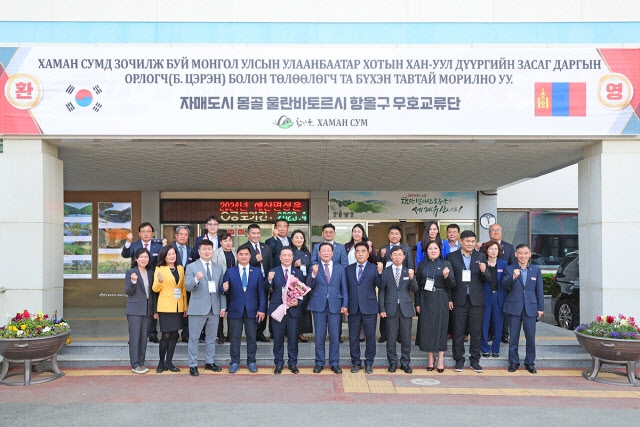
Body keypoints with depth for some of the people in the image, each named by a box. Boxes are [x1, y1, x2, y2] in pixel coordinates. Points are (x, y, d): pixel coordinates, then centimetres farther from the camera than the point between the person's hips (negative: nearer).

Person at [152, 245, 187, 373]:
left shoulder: (180, 268, 12)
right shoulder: (159, 269, -1)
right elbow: (155, 289, -3)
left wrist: (185, 306, 12)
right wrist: (159, 281, -24)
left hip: (178, 307, 4)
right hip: (165, 306, -4)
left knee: (174, 334, 5)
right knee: (166, 335, -4)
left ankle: (169, 362, 15)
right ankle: (161, 363, 10)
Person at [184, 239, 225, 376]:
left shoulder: (218, 268, 14)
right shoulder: (191, 267, 2)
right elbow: (188, 287, -9)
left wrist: (223, 307, 7)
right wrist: (196, 279, -29)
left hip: (214, 308, 4)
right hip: (198, 307, -4)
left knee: (211, 337, 11)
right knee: (194, 337, 0)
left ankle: (209, 362, 22)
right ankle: (193, 365, 7)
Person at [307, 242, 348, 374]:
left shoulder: (340, 268, 8)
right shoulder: (314, 268, 5)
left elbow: (344, 288, 7)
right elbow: (309, 285, -5)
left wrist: (345, 305, -1)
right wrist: (313, 274, -22)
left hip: (335, 306, 1)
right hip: (319, 306, 0)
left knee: (335, 337, 3)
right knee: (319, 336, 5)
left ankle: (334, 363, 15)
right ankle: (319, 363, 17)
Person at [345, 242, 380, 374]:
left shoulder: (374, 268, 2)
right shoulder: (349, 269, 11)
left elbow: (381, 286, -11)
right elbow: (346, 288, 11)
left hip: (369, 308, -2)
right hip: (353, 308, 2)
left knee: (370, 336, 5)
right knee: (353, 337, 8)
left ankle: (369, 363, 18)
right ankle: (356, 362, 21)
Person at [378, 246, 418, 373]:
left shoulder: (408, 272, 8)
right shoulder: (385, 272, 4)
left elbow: (414, 289, -1)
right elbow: (381, 291, 3)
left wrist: (411, 277, -18)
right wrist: (381, 309, -4)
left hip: (406, 309, 1)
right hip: (391, 309, -1)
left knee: (406, 338, 5)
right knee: (391, 338, 4)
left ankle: (405, 363, 18)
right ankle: (392, 363, 17)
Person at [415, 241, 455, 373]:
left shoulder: (446, 264, 3)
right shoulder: (422, 265, 8)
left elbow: (452, 285, -1)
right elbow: (418, 285, 9)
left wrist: (446, 276, -21)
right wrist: (417, 303, 5)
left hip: (441, 300, -1)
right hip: (426, 300, 1)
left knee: (441, 327, 0)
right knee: (427, 327, 1)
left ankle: (441, 359, 6)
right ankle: (430, 358, 11)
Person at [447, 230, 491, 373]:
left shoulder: (481, 257, 7)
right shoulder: (452, 257, 3)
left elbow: (488, 279, 4)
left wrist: (484, 271, -18)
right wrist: (449, 299, -9)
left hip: (476, 300, 1)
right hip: (459, 301, -1)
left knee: (476, 332, 6)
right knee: (458, 332, 5)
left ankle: (475, 360, 18)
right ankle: (459, 360, 16)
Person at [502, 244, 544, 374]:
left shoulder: (536, 270, 9)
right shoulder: (509, 269, 4)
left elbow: (539, 290, 10)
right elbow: (504, 284, -11)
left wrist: (540, 308, 6)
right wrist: (513, 277, -30)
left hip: (530, 308, 1)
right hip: (514, 307, -1)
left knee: (531, 337, 2)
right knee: (514, 336, 5)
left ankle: (530, 362, 17)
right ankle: (514, 362, 17)